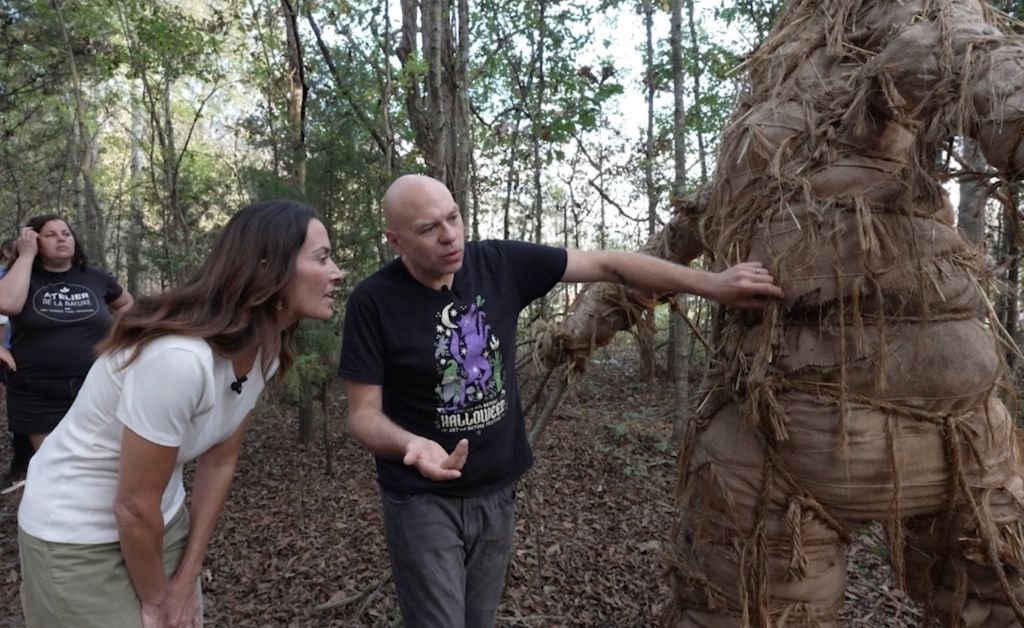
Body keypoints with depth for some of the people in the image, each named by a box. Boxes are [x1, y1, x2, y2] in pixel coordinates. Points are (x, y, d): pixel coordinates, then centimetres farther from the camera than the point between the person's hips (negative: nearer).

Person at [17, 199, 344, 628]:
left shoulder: (266, 348, -10)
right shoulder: (178, 357, -34)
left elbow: (220, 461, -1)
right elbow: (134, 507, -23)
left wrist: (186, 580, 2)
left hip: (159, 519, 6)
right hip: (75, 534, -6)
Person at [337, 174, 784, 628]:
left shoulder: (499, 263, -8)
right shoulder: (373, 302, -15)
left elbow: (606, 266, -5)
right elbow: (363, 413, -13)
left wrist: (711, 284, -9)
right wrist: (409, 444, -36)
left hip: (495, 492, 4)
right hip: (424, 500, -3)